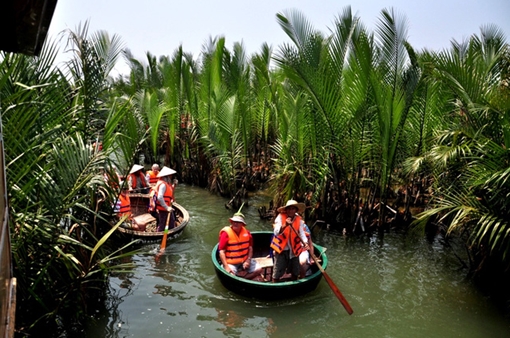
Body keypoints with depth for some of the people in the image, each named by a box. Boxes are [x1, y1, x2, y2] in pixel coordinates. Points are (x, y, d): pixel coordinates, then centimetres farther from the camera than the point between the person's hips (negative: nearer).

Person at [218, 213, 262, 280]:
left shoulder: (246, 232, 0)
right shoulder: (226, 233, -14)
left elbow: (250, 248, 8)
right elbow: (222, 251, -16)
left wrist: (248, 260, -7)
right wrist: (226, 266, -23)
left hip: (244, 261, 5)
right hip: (230, 263, -5)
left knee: (259, 270, -7)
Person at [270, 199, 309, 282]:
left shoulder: (299, 220, -3)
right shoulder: (280, 217, -12)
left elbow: (302, 233, -12)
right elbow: (276, 232, -24)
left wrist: (305, 243, -31)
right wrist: (285, 225, -42)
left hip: (294, 250, 3)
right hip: (281, 249, -3)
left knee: (295, 272, 17)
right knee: (277, 273, 4)